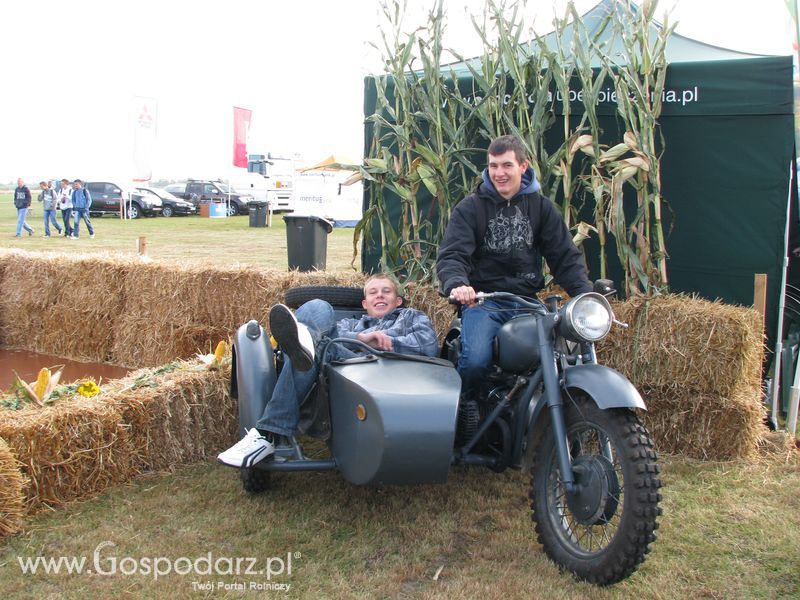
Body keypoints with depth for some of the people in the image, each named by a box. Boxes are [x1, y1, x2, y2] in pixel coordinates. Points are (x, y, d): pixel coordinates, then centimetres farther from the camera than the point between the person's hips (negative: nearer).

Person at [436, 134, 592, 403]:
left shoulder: (541, 206, 12)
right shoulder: (470, 207, 3)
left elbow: (565, 256, 7)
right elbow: (451, 255, -9)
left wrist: (585, 294, -11)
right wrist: (456, 284, -32)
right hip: (482, 301, -3)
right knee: (475, 361, -29)